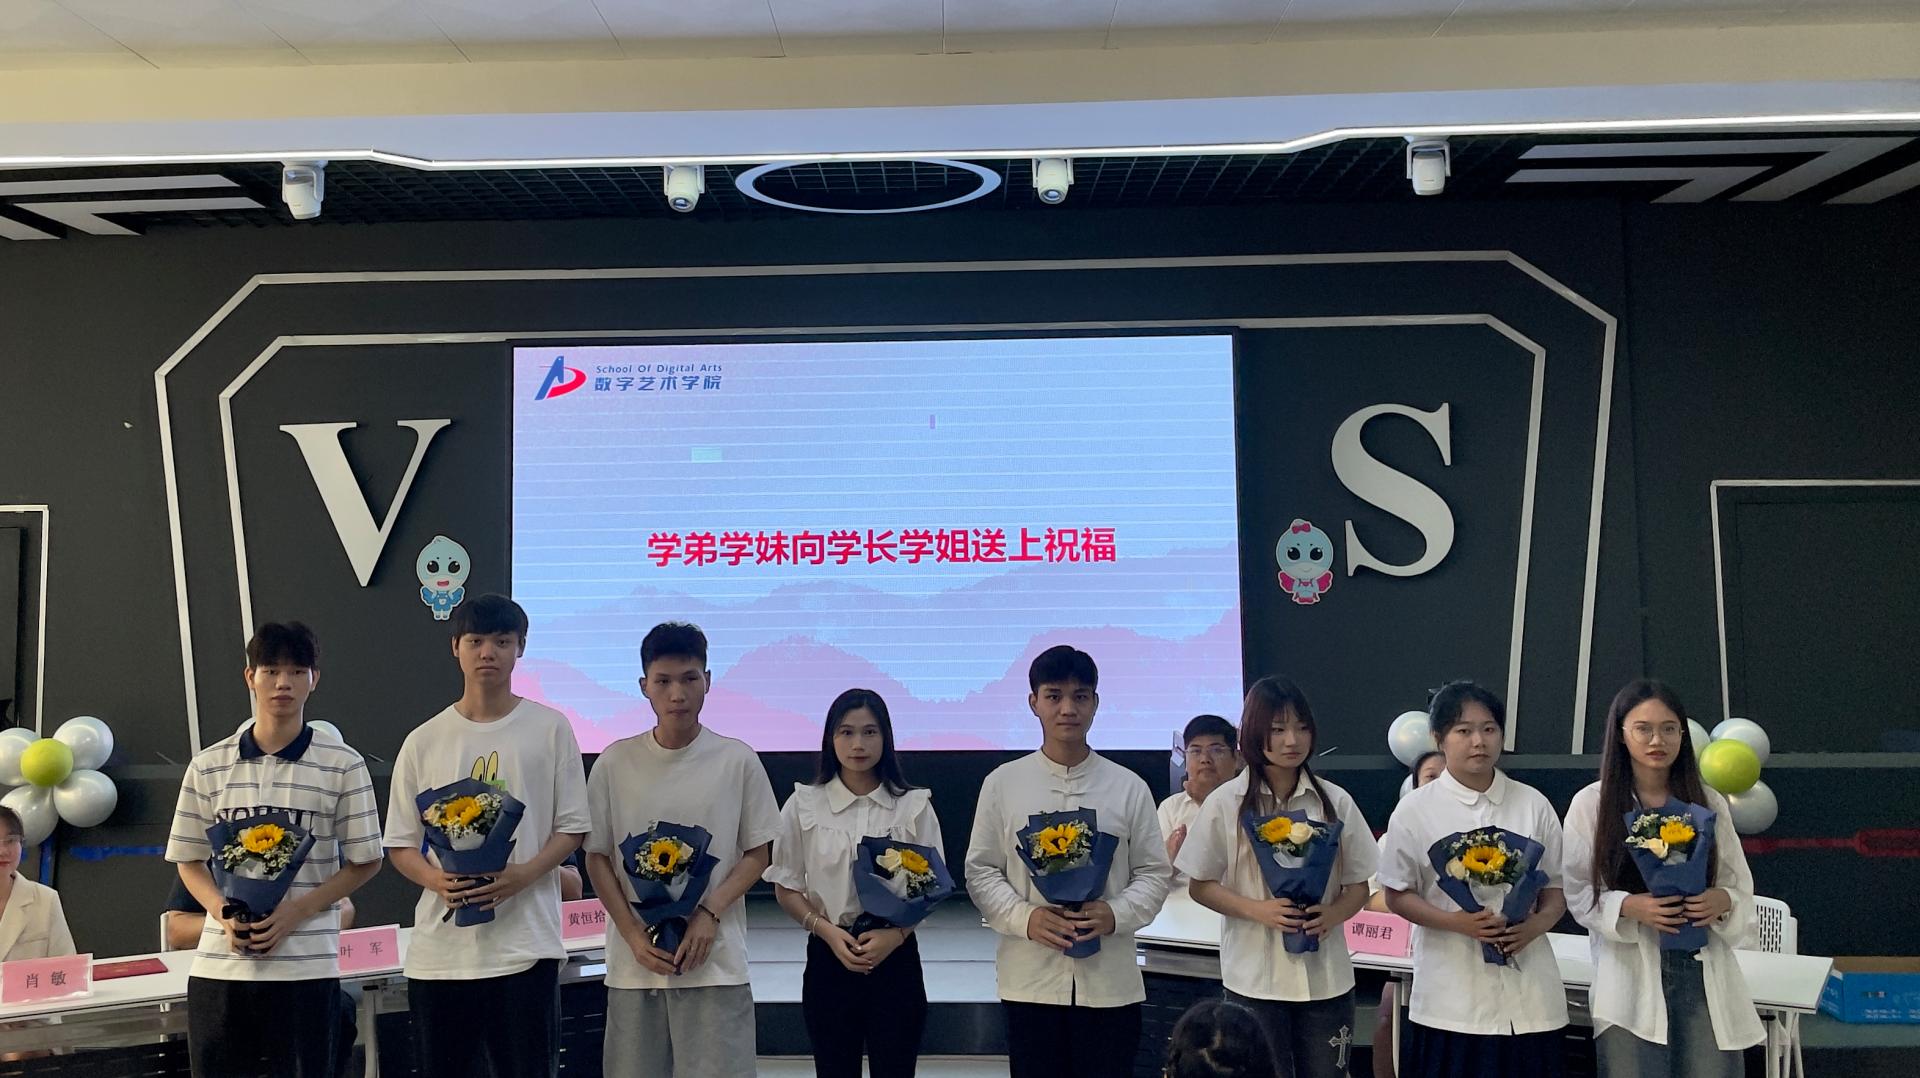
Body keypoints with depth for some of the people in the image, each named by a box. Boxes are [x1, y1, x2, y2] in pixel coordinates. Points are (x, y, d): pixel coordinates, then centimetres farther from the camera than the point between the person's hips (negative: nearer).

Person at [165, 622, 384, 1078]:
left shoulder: (343, 765, -2)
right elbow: (190, 860, 11)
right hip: (219, 966, 2)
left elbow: (364, 861, 2)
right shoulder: (208, 766, 5)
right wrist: (225, 913, -8)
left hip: (307, 967, -2)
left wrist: (296, 911, -11)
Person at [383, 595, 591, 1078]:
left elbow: (572, 827, 2)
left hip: (525, 943, -2)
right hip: (439, 947, 2)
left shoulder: (550, 729, 2)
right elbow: (400, 843, 9)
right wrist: (436, 880, -12)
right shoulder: (423, 741, 7)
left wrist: (523, 875, -15)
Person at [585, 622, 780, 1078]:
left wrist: (709, 913, -10)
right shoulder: (615, 762, 2)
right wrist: (633, 934, -5)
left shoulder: (738, 760, -1)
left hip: (716, 960, -1)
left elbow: (758, 853, 4)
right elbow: (597, 857, 6)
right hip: (634, 959, 1)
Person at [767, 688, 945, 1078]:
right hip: (829, 957, 0)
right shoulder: (804, 804, 1)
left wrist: (897, 934, -14)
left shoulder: (914, 806, 1)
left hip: (896, 957, 0)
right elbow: (787, 887, 4)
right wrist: (825, 929, -13)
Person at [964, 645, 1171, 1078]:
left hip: (1110, 981, 0)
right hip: (1031, 980, 0)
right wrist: (1026, 918, -14)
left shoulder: (1129, 787, 3)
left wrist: (1114, 914, -14)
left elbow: (1154, 873, 4)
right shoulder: (1002, 783, 2)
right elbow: (980, 872, 3)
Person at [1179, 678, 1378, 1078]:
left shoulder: (1335, 801, 3)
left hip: (1325, 977, 2)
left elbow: (1358, 886, 8)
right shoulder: (1226, 803, -3)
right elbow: (1201, 886, 1)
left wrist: (1332, 914, -14)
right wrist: (1258, 910, -16)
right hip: (1254, 980, -2)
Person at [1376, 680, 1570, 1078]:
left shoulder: (1534, 805, 4)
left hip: (1527, 992, 2)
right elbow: (1397, 895, 0)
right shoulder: (1415, 810, -2)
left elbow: (1557, 886, 9)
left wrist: (1537, 925, -12)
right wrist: (1456, 922, -16)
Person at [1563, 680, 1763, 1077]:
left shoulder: (1709, 803, 6)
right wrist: (1627, 906, -20)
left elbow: (1742, 888, 10)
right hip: (1631, 982, -2)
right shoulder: (1591, 804, -3)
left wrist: (1723, 901, -12)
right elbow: (1577, 892, -2)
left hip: (1705, 974, 2)